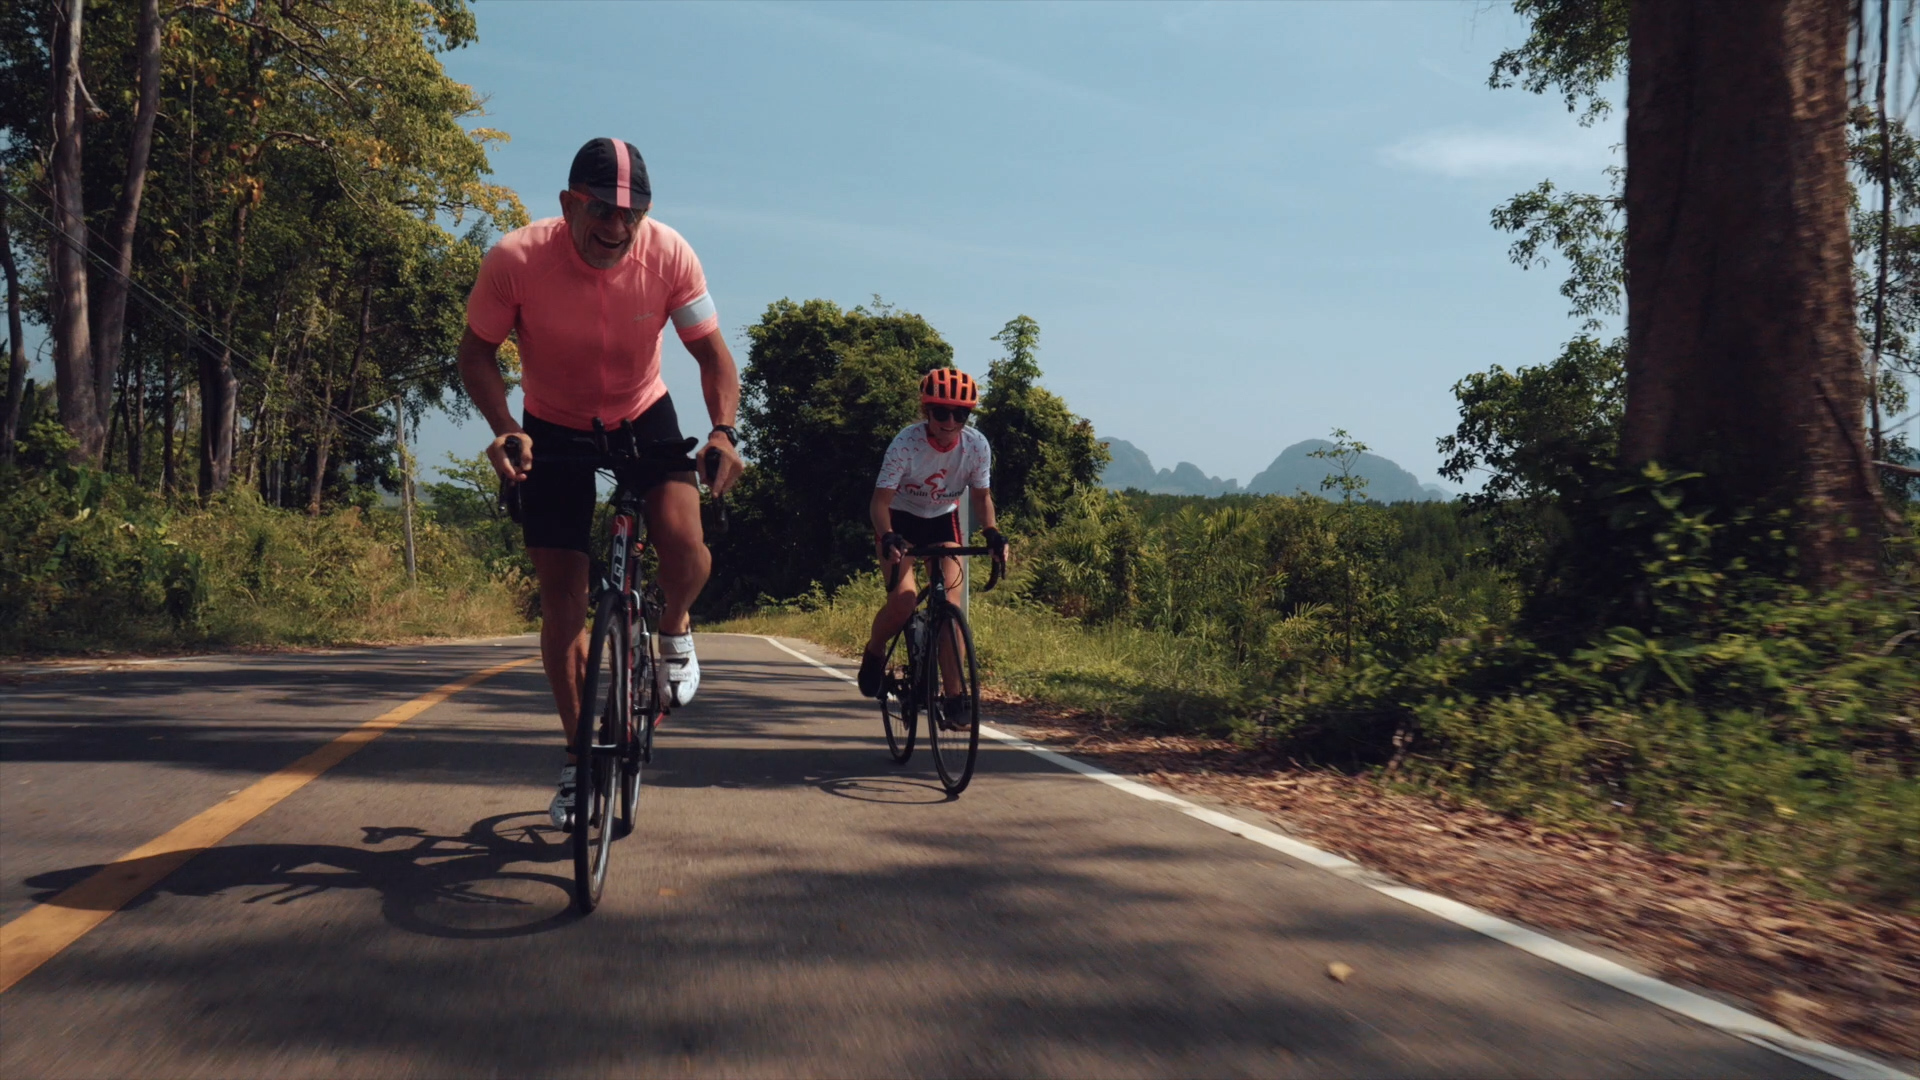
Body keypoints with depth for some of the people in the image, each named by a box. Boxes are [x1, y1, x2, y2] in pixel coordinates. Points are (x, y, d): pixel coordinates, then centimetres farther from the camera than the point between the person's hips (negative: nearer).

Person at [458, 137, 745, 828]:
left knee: (683, 542, -27)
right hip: (553, 428, 0)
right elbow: (477, 353, -13)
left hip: (644, 416, 0)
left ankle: (675, 630, 9)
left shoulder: (669, 255, -23)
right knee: (561, 596, -1)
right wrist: (505, 429, -30)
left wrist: (722, 432, -33)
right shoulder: (516, 259, -26)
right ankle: (578, 756, 15)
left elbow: (713, 355, -15)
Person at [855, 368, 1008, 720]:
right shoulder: (906, 443, -28)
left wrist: (992, 533, -23)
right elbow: (881, 499, -27)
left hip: (942, 522, 3)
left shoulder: (977, 445, -18)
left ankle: (953, 695, -4)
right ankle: (874, 652, 9)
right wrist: (887, 538, -45)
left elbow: (981, 495, -6)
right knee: (904, 599, -23)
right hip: (900, 521, -3)